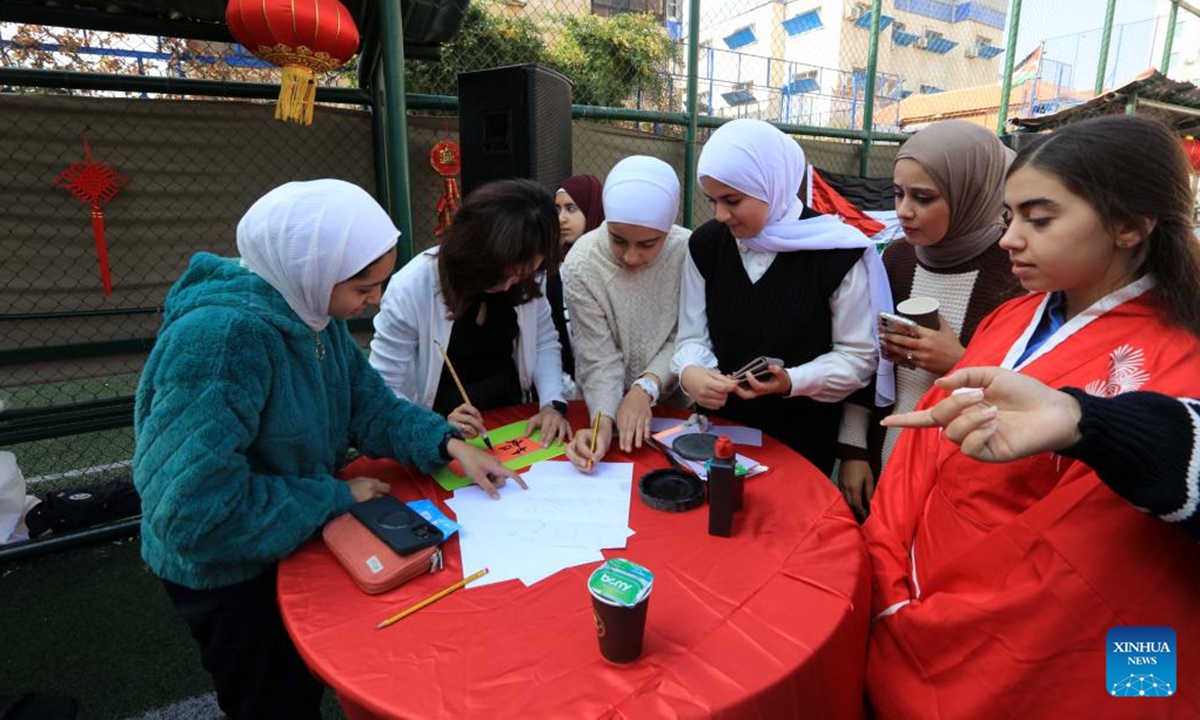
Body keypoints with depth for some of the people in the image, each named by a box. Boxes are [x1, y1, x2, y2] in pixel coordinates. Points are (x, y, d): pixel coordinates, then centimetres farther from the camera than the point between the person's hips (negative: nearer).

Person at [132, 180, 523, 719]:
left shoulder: (313, 314, -10)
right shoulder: (220, 337, -36)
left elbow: (369, 405, -2)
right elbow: (201, 511, -37)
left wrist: (450, 445, -16)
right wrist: (338, 496, -25)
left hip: (299, 542, 7)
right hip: (231, 572, -6)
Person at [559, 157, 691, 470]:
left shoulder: (689, 253, -16)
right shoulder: (581, 267, -17)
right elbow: (600, 360, -15)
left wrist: (647, 387, -23)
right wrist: (604, 422, -29)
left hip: (675, 404, 1)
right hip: (612, 404, -1)